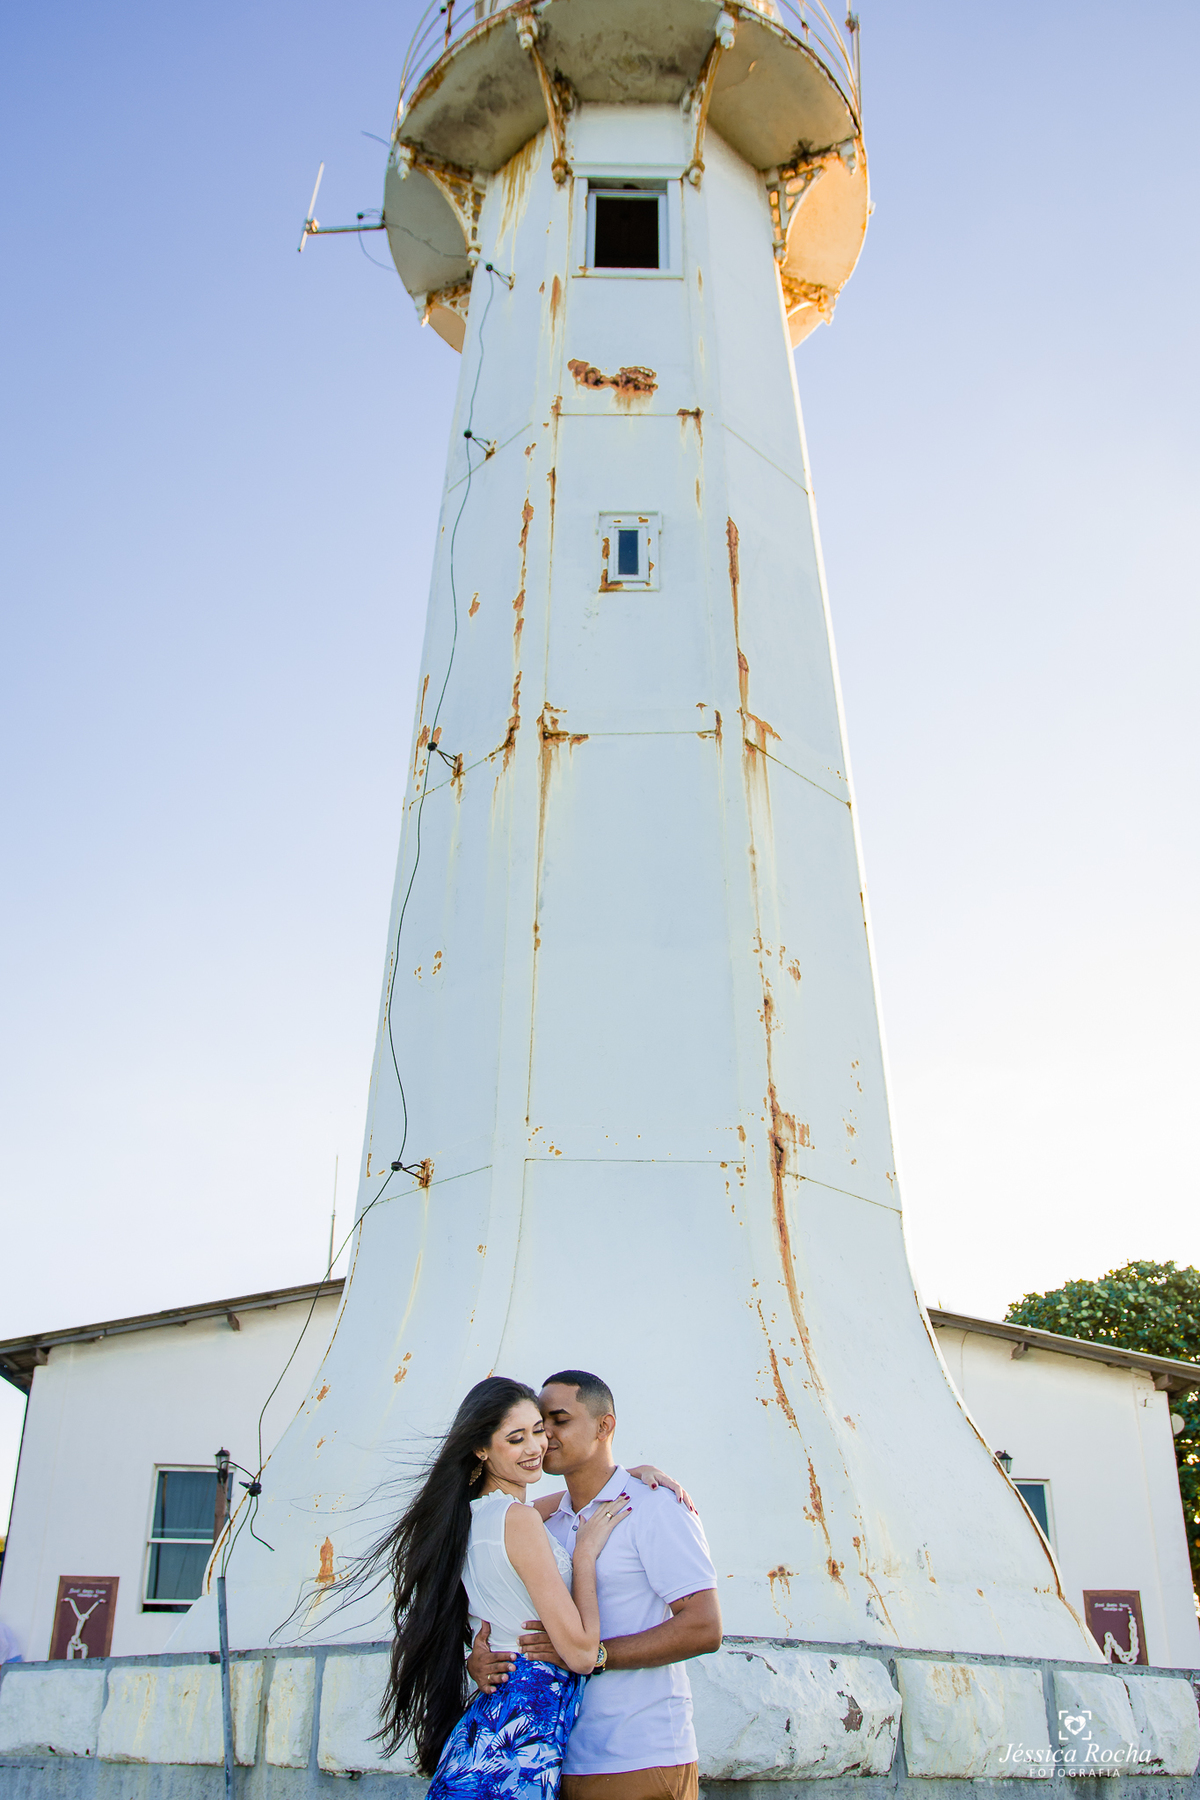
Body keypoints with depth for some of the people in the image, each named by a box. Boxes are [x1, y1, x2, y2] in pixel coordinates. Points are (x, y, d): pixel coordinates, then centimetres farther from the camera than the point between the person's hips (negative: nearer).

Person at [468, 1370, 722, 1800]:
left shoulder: (653, 1507, -9)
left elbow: (704, 1629, -17)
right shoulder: (545, 1523, 13)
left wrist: (592, 1654, -23)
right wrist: (477, 1659, -11)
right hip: (562, 1761, 6)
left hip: (641, 1764, -6)